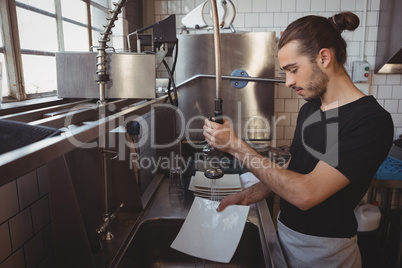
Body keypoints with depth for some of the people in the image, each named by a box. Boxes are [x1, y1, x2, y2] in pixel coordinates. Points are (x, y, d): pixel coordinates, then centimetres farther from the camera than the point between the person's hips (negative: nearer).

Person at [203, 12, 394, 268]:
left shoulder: (372, 121, -23)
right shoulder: (308, 109, 2)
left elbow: (306, 194, -29)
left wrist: (236, 146, -26)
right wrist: (251, 194, -4)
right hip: (285, 231, 7)